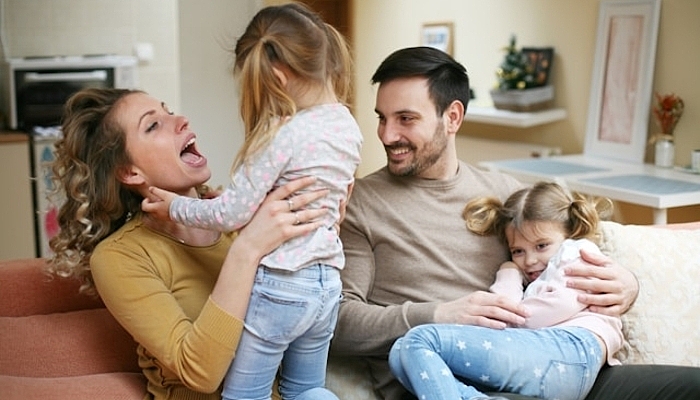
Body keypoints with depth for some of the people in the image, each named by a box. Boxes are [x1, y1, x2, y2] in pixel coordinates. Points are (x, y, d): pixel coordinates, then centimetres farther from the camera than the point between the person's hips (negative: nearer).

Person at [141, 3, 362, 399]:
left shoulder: (283, 133, -20)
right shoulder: (349, 125, 4)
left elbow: (231, 214, -16)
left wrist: (174, 207, 0)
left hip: (276, 287, -8)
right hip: (326, 285, 8)